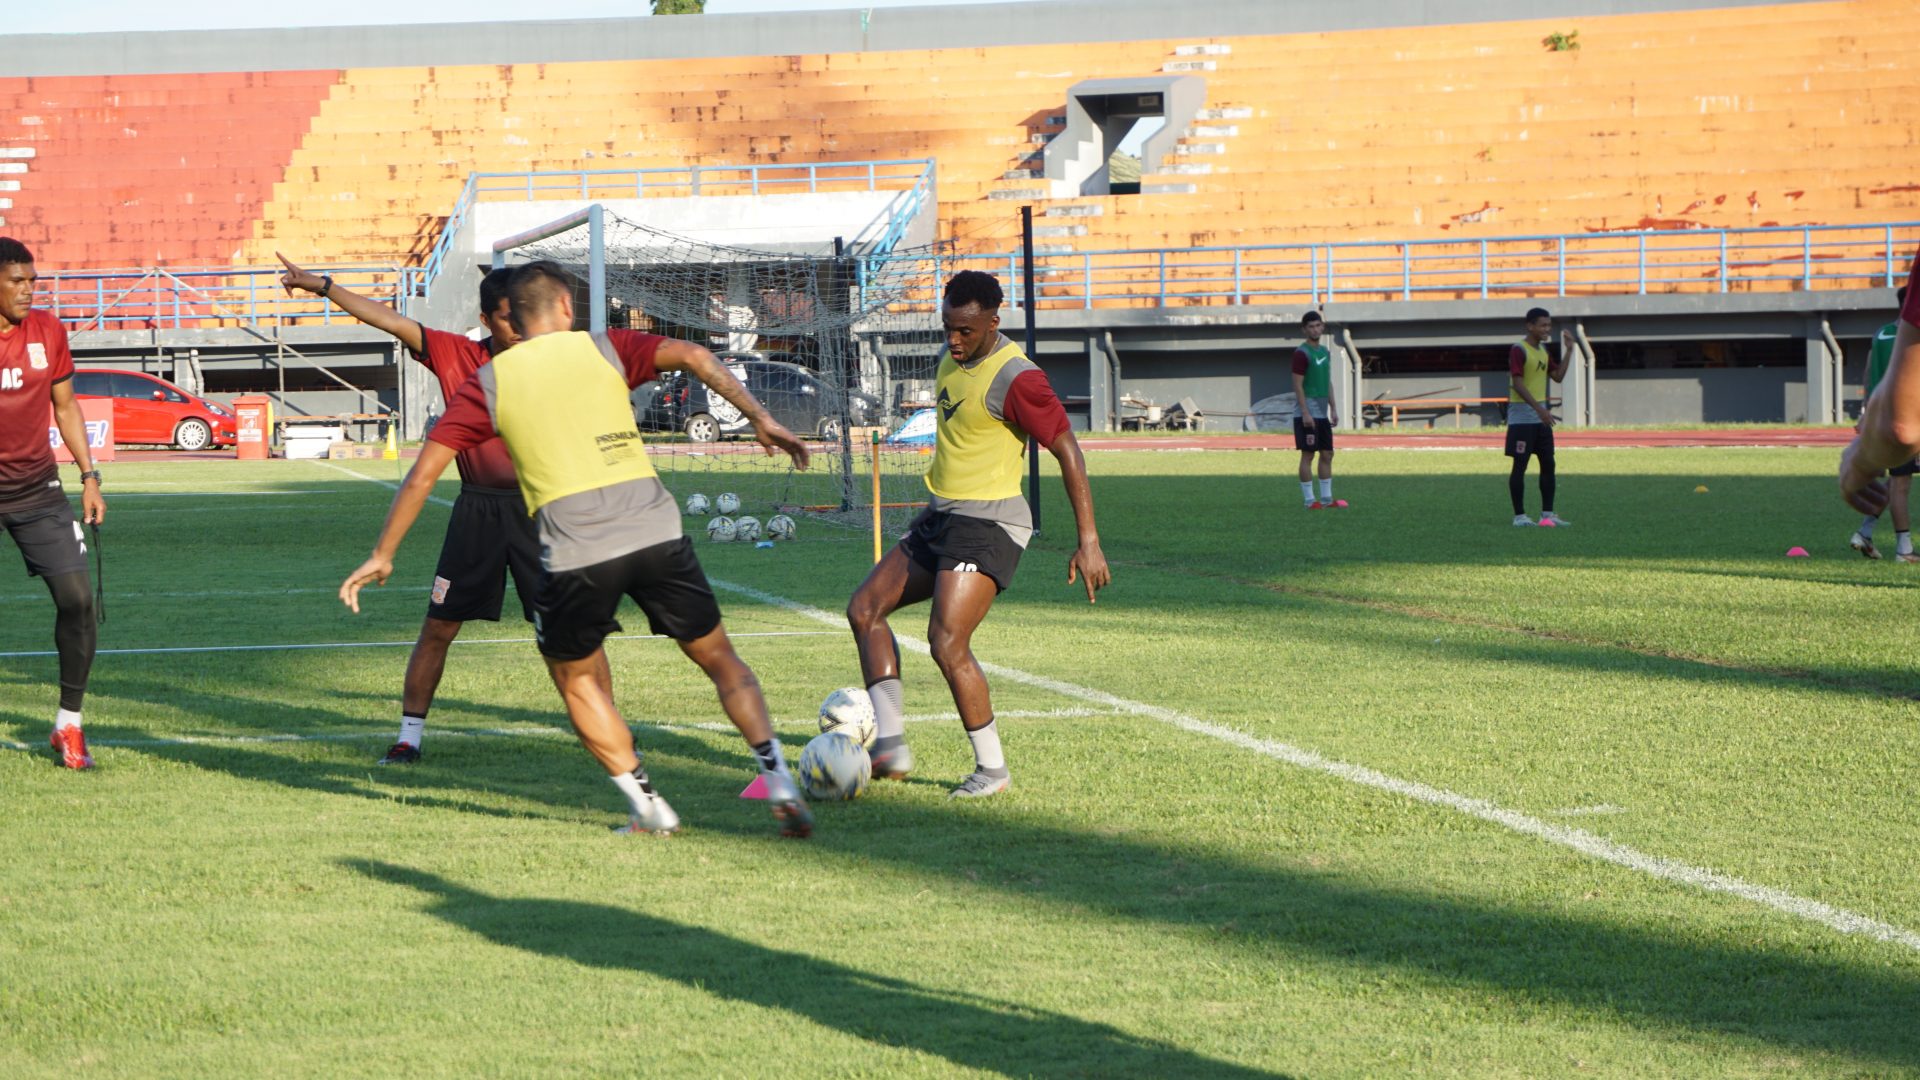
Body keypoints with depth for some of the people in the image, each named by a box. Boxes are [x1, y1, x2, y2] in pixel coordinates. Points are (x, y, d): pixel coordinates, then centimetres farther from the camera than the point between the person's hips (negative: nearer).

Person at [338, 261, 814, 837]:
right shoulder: (602, 348, 12)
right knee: (718, 657, 15)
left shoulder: (488, 383, 12)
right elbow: (692, 356, -2)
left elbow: (424, 471, 12)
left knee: (575, 679, 21)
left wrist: (382, 555, 18)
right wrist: (760, 419, -2)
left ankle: (648, 806, 13)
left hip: (575, 551, -1)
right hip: (656, 530, 1)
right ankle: (778, 780, 0)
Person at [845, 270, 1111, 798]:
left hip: (987, 522, -10)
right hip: (940, 516, 10)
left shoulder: (1015, 379, -18)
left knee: (947, 643, -17)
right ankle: (891, 744, -1)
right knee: (864, 608, 4)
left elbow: (1068, 452, -17)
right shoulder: (955, 357, 10)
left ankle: (993, 768, -3)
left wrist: (1089, 543, -20)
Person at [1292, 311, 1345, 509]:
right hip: (1307, 414, -8)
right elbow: (1298, 385, -14)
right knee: (1308, 455, -5)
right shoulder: (1302, 353, -11)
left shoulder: (1325, 352, 14)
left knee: (1327, 455, 9)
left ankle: (1326, 499, 15)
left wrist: (1333, 409, 15)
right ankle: (1310, 500, -2)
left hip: (1322, 413, 8)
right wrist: (1305, 414, -20)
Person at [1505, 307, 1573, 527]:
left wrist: (1568, 351, 7)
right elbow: (1517, 384, -19)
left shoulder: (1543, 351, 14)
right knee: (1520, 465, -4)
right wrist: (1539, 409, -25)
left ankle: (1547, 514, 11)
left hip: (1541, 417, 8)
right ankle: (1519, 515, -1)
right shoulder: (1518, 350, -12)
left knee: (1548, 464, 7)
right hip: (1522, 416, -8)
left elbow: (1558, 376, 16)